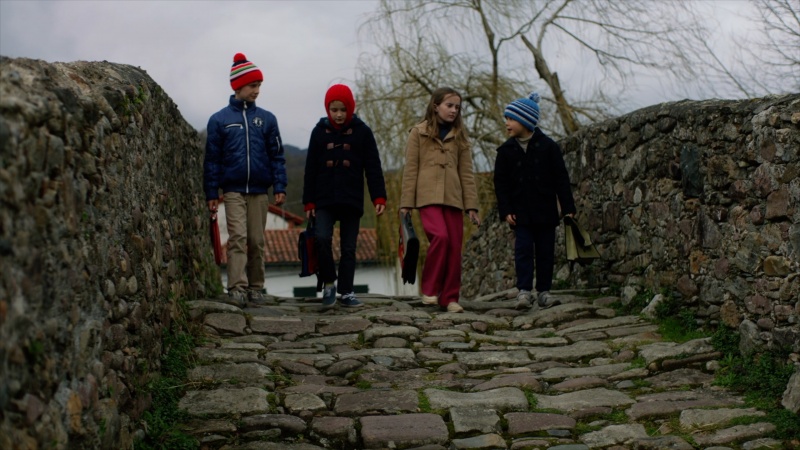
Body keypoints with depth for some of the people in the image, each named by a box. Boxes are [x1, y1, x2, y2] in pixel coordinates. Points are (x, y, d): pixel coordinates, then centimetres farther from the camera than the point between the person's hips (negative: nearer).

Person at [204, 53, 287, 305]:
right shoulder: (220, 120, 4)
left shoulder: (267, 119, 8)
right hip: (233, 190, -2)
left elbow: (276, 156, 8)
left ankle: (256, 287, 14)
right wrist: (211, 194, 1)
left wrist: (280, 187, -1)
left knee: (257, 241, 5)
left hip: (259, 191, 2)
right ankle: (237, 287, -15)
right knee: (238, 238, -12)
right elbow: (212, 159, 5)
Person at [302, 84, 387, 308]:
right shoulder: (319, 131, 4)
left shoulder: (362, 131, 1)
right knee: (322, 238, -18)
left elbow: (373, 167, 1)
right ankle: (328, 283, 2)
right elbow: (310, 169, 6)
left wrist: (379, 197, -8)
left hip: (352, 201, 0)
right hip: (324, 200, 0)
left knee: (348, 248, 4)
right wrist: (309, 201, 3)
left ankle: (346, 292, 15)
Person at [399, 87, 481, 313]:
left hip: (453, 198, 4)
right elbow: (410, 170, 3)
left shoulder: (460, 136, 15)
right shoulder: (418, 133, 6)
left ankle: (449, 298, 8)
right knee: (440, 236, -24)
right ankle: (430, 290, -8)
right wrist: (406, 203, -2)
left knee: (454, 248, -2)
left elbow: (467, 173, 13)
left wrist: (472, 206, 6)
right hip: (428, 196, -4)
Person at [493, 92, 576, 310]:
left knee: (546, 251, 5)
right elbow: (500, 183, 3)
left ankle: (544, 291, 15)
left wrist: (568, 207, -5)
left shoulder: (548, 146, -3)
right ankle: (523, 291, -4)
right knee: (523, 250, -5)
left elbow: (561, 179, -1)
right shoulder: (506, 150, 2)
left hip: (545, 211, 0)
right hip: (521, 212, 0)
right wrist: (505, 210, -5)